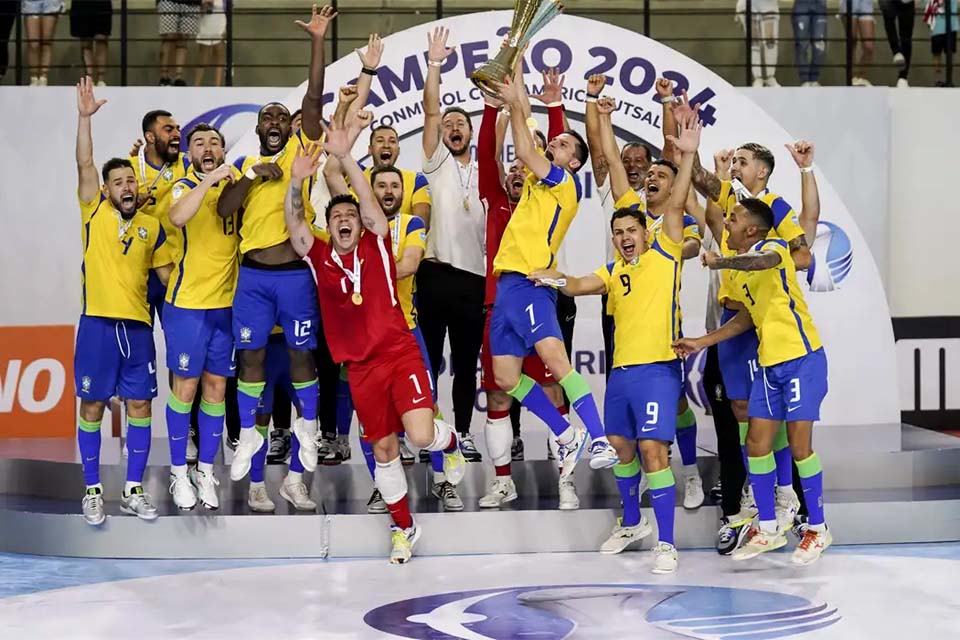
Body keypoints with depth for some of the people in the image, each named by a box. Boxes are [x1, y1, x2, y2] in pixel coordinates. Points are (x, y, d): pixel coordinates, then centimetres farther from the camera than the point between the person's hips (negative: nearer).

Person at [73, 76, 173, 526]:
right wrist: (85, 117, -17)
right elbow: (85, 164, -8)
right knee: (92, 405, 2)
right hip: (97, 323, -3)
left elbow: (168, 270, 16)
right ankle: (92, 492, 10)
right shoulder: (94, 213, 3)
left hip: (138, 325, 3)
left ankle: (134, 491, 14)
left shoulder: (152, 228, 10)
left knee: (140, 406, 4)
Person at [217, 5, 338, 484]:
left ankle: (307, 426, 22)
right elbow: (223, 210, -2)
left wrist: (318, 42, -14)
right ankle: (249, 434, 16)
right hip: (253, 273, 2)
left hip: (295, 272, -2)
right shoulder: (244, 164, 12)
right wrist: (253, 175, -13)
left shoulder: (300, 150, 5)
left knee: (301, 352, 5)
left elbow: (314, 101, -7)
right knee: (252, 354, 5)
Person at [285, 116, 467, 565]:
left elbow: (369, 201, -15)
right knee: (384, 448, 9)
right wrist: (297, 180, -26)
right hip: (361, 366, 3)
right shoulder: (319, 256, 5)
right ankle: (403, 526, 26)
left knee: (420, 434, -19)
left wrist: (345, 156, -29)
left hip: (400, 352, -3)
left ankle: (450, 442, 19)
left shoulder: (375, 245, 0)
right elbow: (295, 223, -9)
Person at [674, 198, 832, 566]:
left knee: (798, 443, -6)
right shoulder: (738, 268, 14)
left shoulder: (773, 246, -11)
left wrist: (721, 262, -42)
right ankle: (768, 529, 18)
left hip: (802, 358, -8)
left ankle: (818, 529, 8)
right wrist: (701, 343, 20)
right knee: (757, 443, 6)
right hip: (769, 363, 8)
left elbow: (764, 262, -37)